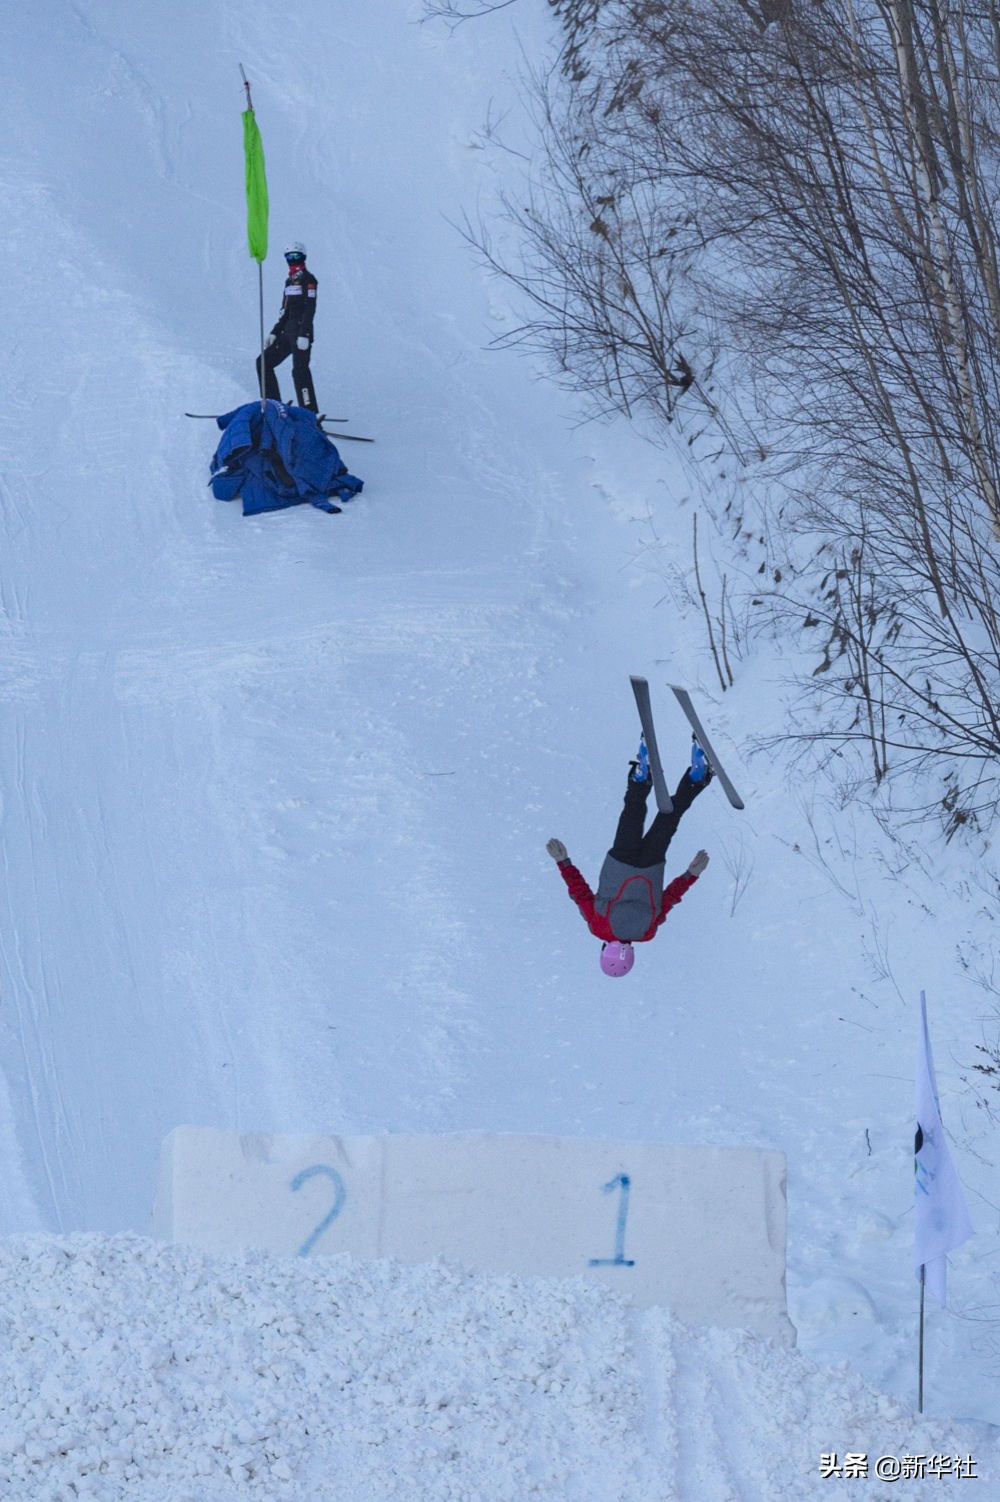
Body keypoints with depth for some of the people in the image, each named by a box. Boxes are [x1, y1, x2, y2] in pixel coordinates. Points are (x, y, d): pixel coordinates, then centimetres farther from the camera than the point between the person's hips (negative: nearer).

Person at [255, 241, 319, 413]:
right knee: (264, 361, 8)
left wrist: (304, 335, -22)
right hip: (287, 333, 9)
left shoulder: (307, 279, -6)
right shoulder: (290, 280, 20)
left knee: (299, 370, -16)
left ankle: (310, 413, -17)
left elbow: (310, 308, -14)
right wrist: (274, 333, 17)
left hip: (301, 332, -9)